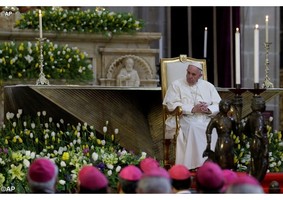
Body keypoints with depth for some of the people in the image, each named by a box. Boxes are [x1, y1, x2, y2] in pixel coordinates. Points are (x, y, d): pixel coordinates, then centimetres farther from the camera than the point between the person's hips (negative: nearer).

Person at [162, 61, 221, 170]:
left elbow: (218, 105, 11)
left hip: (205, 120, 3)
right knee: (193, 128, -36)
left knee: (214, 128, -29)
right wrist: (192, 109, -14)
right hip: (184, 119, -3)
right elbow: (172, 105, -6)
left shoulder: (208, 86, 18)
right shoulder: (176, 85, 8)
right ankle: (194, 164, -38)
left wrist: (208, 110, -12)